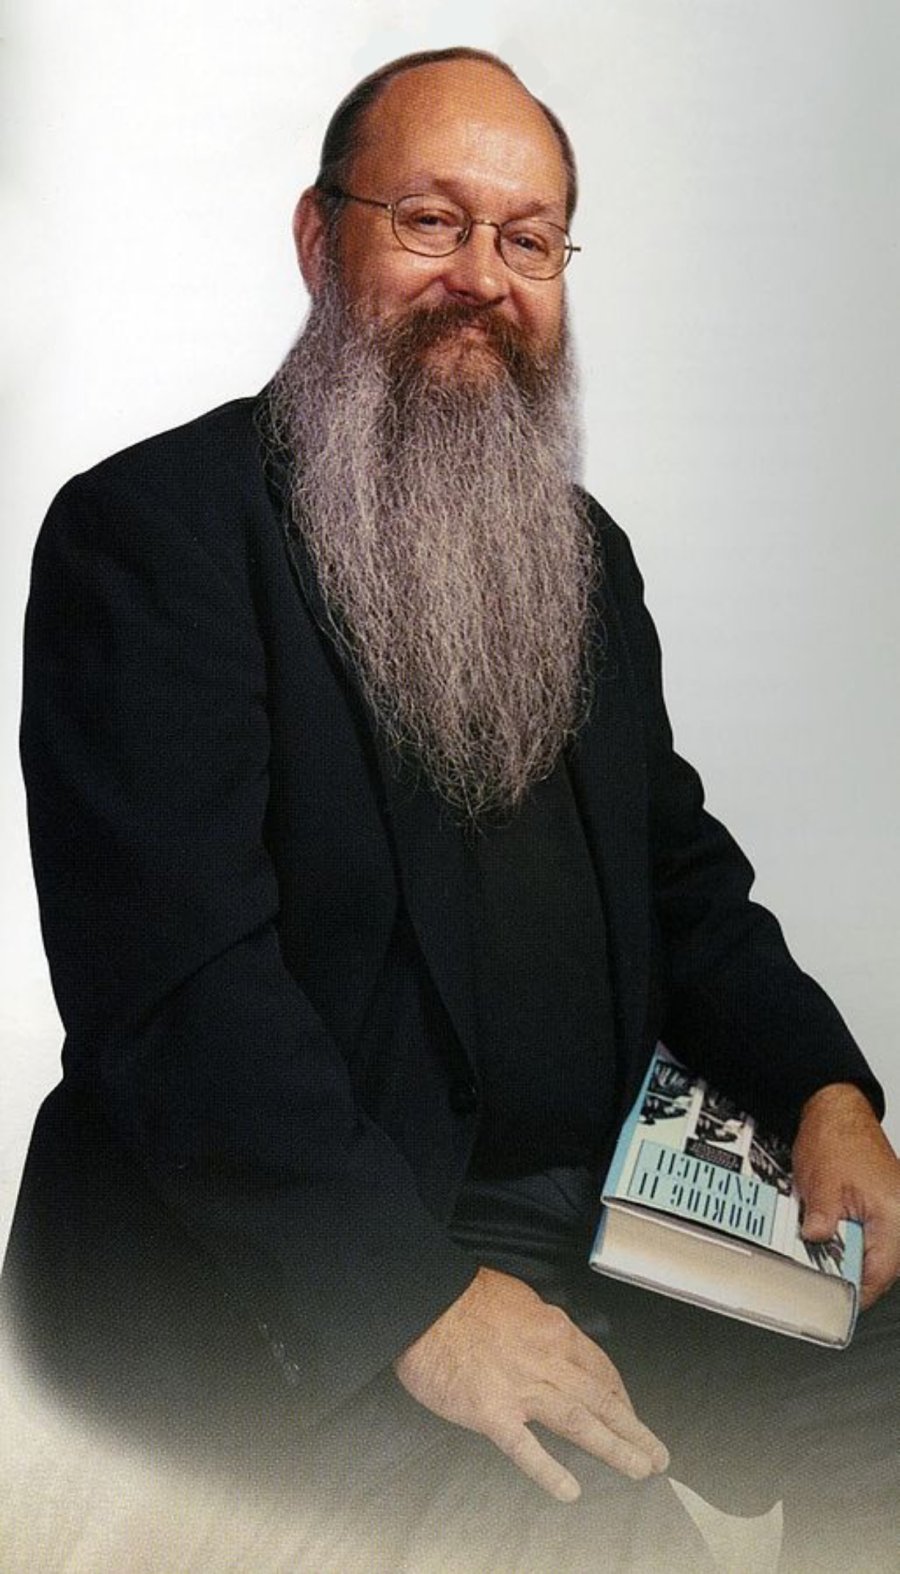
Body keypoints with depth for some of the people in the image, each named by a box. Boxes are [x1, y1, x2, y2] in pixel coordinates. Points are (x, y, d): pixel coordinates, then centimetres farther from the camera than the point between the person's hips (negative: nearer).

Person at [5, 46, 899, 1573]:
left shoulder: (578, 547, 16)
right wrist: (417, 1299, -24)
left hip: (602, 1204, 7)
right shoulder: (147, 528, -9)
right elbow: (176, 972, -18)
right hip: (276, 1274, -7)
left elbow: (678, 865, 20)